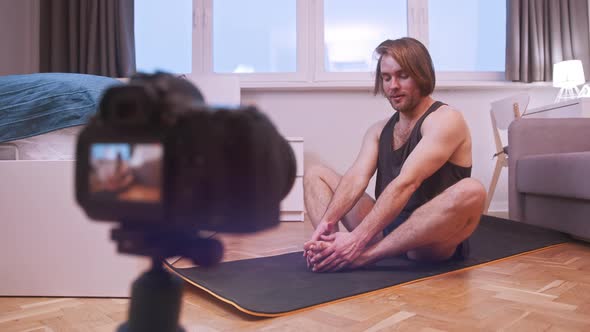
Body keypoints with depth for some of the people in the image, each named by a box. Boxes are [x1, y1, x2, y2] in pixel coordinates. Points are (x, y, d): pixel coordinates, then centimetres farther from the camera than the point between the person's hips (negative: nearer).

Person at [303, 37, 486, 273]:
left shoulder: (445, 119, -10)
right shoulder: (379, 130, 11)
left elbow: (406, 183, -25)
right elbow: (357, 178, -8)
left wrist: (358, 239, -34)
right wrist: (327, 222, -27)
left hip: (432, 238, -6)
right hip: (386, 229, 6)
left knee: (470, 192, -36)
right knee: (316, 175, 5)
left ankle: (362, 255, -33)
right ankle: (334, 254, -25)